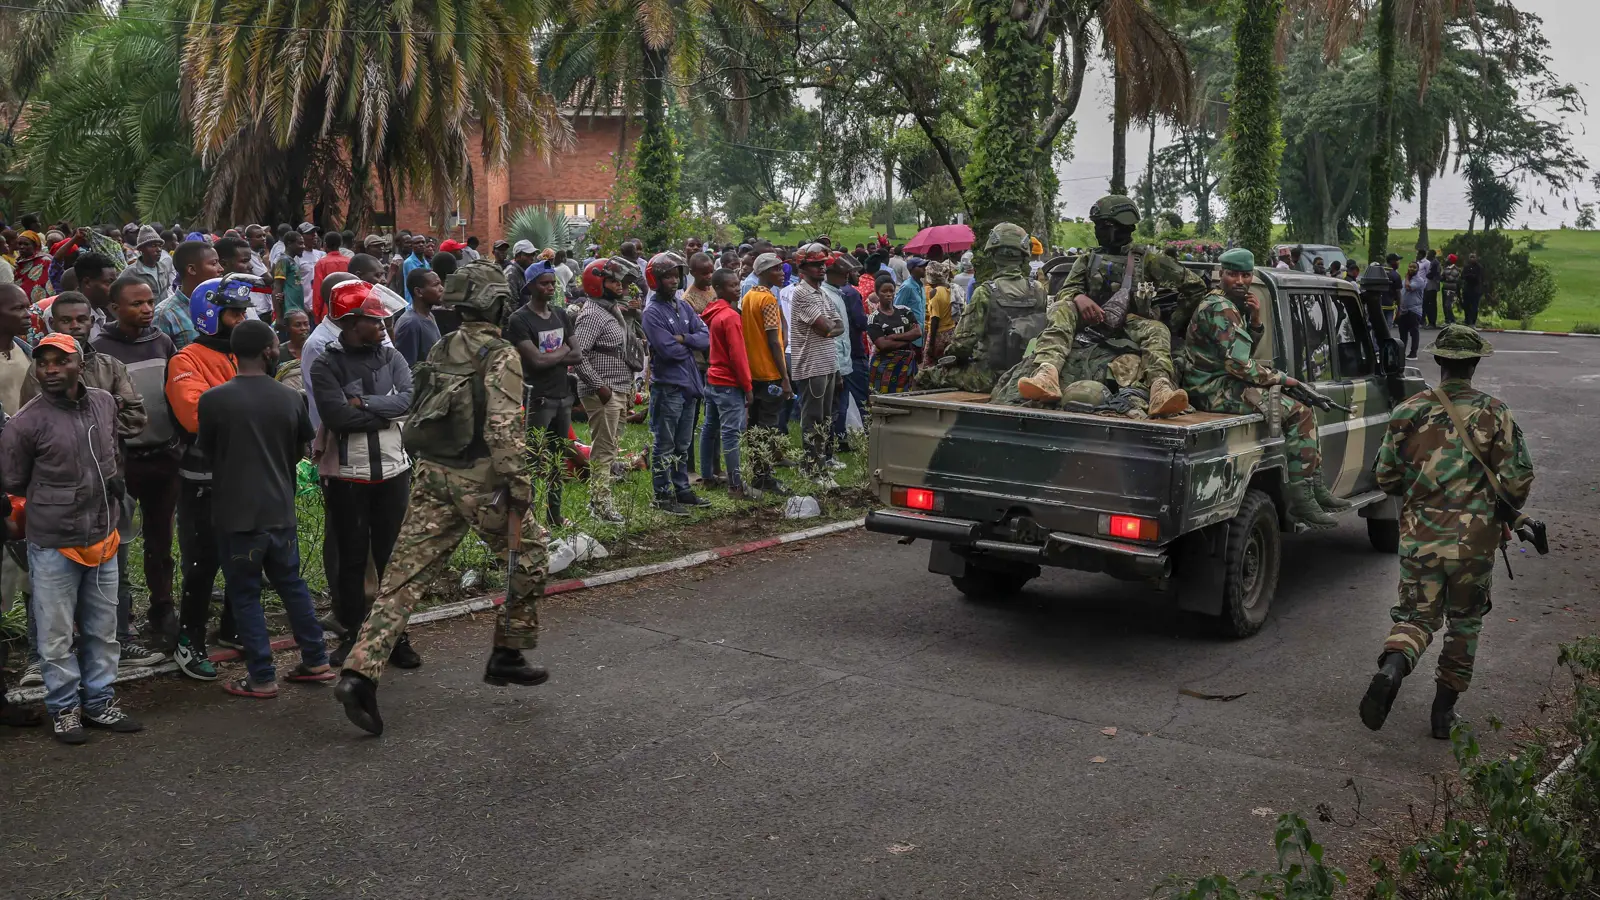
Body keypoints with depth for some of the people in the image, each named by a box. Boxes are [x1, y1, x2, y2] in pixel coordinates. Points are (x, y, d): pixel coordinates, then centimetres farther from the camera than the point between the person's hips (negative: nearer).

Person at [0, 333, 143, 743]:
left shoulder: (104, 404, 1)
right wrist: (48, 510, 4)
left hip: (103, 538, 5)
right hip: (53, 545, -5)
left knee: (103, 629, 14)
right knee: (57, 635, 5)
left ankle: (99, 702, 28)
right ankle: (64, 708, 20)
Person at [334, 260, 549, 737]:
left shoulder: (441, 349, 12)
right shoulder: (501, 356, -11)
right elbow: (504, 428, -19)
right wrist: (519, 485, -17)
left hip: (431, 475, 6)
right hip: (479, 479, -6)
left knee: (406, 574, 3)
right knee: (531, 550, 16)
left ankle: (360, 673, -7)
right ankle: (507, 655, 22)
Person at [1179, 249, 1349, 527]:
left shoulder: (1235, 306, 17)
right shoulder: (1220, 309, -16)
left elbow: (1247, 350, 19)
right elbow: (1240, 364, -23)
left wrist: (1255, 320, 2)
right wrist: (1281, 378, -10)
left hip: (1225, 383, 11)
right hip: (1215, 389, -11)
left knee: (1303, 406, 13)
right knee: (1298, 412, -16)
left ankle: (1315, 486, 13)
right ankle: (1301, 499, -14)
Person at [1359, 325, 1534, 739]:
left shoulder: (1409, 411, -2)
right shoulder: (1495, 414, -5)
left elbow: (1386, 477, 2)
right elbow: (1518, 480, -7)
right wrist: (1505, 509, 14)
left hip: (1419, 537, 1)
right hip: (1474, 540, 0)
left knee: (1418, 616, 10)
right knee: (1465, 622, 17)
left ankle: (1391, 668, -21)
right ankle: (1444, 711, 20)